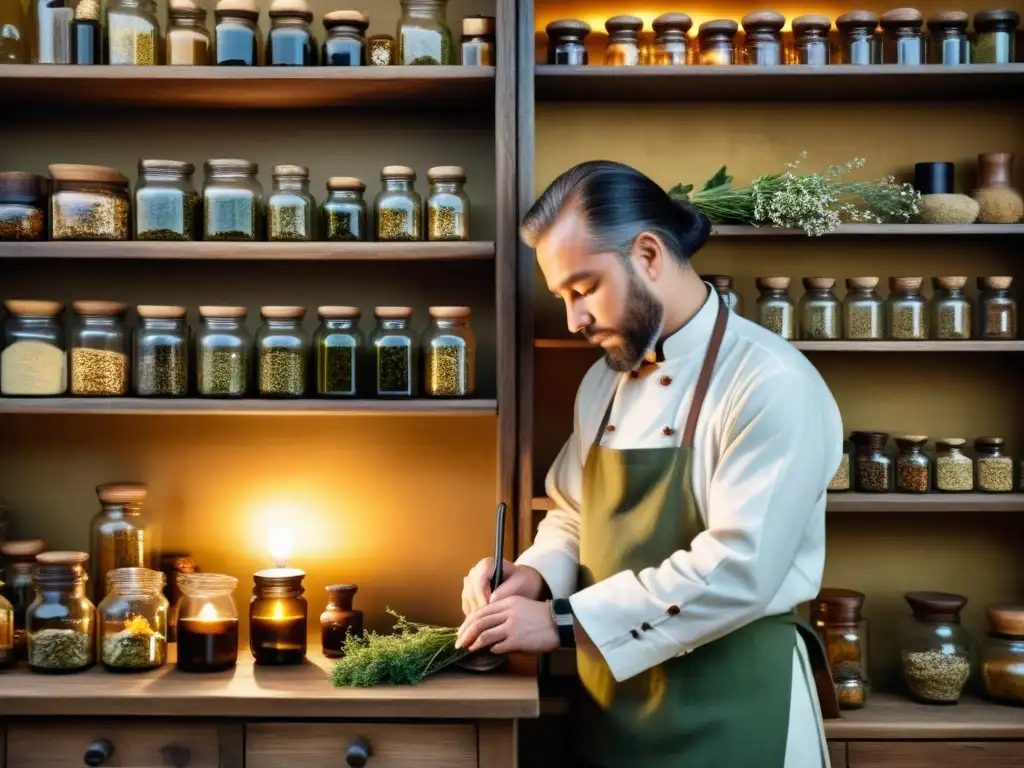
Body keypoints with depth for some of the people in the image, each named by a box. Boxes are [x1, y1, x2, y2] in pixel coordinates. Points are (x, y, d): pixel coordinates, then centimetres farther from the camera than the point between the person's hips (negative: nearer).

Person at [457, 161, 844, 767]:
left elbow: (737, 569, -24)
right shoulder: (604, 381, 6)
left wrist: (563, 622, -22)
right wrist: (534, 575, -5)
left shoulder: (773, 384, -18)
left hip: (729, 715, -6)